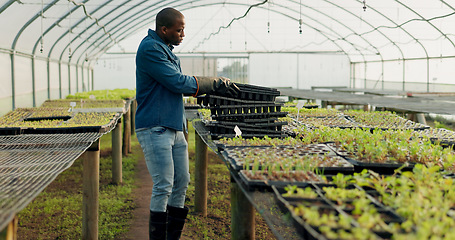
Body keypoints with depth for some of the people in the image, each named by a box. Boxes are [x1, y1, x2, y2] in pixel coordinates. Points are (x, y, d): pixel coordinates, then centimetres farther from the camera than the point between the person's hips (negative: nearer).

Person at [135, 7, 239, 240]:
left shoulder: (166, 49, 17)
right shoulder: (150, 49, -13)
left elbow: (180, 85, 20)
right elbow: (178, 82, -17)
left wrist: (217, 86, 10)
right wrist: (215, 83, -9)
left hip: (175, 128, 10)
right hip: (155, 128, -10)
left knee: (181, 183, 10)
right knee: (163, 187, -8)